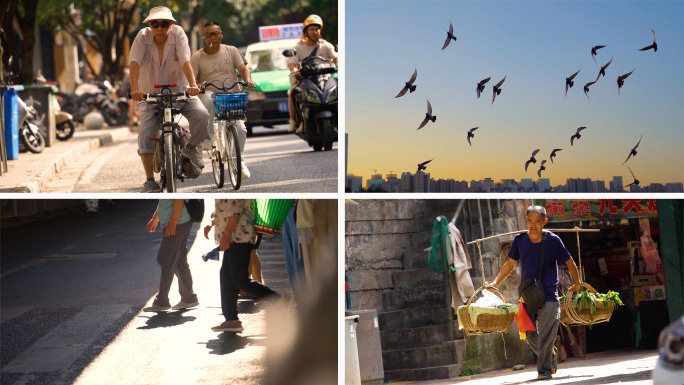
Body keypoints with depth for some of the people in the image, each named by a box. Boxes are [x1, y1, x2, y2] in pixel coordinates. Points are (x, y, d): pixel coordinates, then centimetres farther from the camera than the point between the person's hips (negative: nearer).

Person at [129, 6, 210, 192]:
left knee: (202, 115, -24)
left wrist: (193, 84, -41)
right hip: (150, 93, 0)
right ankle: (150, 181, -6)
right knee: (146, 133, -16)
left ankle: (191, 148, 7)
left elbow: (185, 61, -24)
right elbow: (135, 63, -23)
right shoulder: (142, 37, -11)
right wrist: (134, 89, -40)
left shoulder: (178, 34, -11)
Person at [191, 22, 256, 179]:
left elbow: (243, 68, 6)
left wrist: (247, 79, -17)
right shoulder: (197, 57, 8)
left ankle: (240, 160, 4)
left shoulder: (231, 51, 13)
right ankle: (208, 135, -31)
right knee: (208, 100, -41)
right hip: (210, 92, -1)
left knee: (239, 128, -19)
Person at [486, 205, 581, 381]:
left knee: (545, 336, -8)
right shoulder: (520, 239, 2)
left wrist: (577, 285, 11)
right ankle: (552, 356, 32)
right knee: (530, 336, 7)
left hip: (549, 295, -4)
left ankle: (544, 370, 1)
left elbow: (569, 262, 4)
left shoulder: (553, 240, -7)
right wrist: (496, 282, 12)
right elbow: (510, 263, 15)